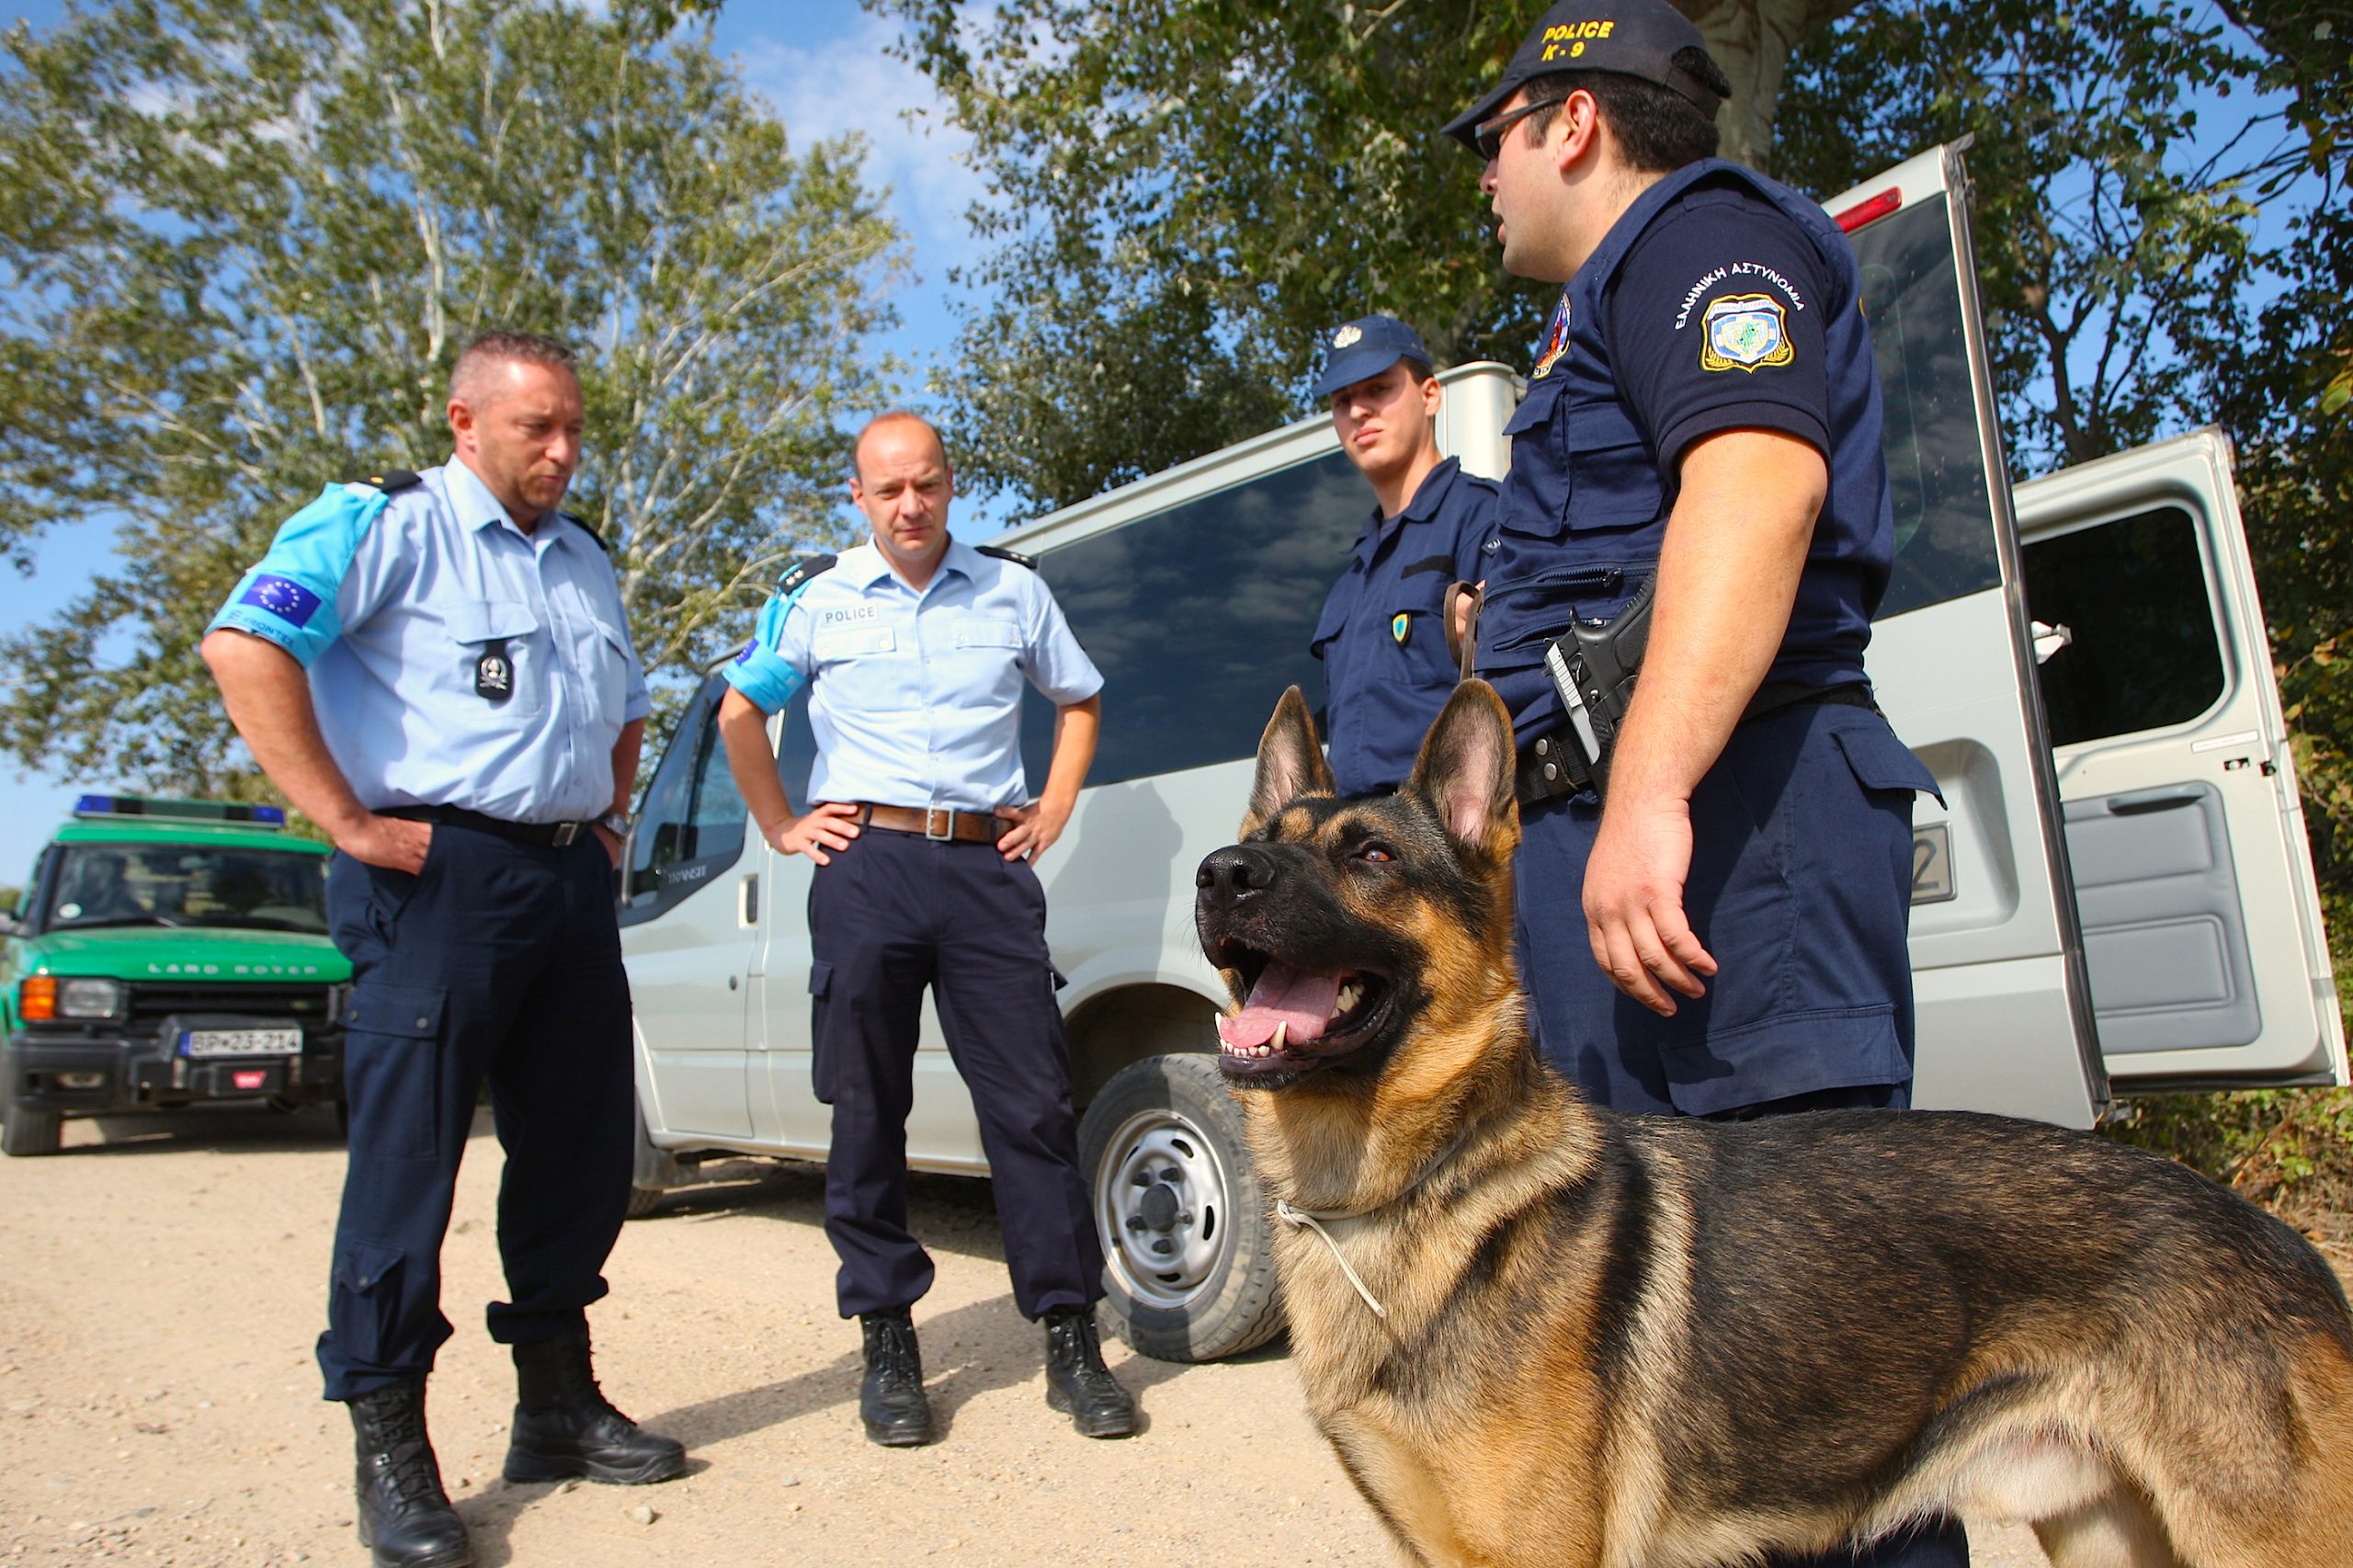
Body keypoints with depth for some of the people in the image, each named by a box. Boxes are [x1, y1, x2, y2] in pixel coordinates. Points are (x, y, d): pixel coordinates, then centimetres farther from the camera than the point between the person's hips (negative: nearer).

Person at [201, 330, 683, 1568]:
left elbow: (626, 706, 34)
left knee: (581, 1150, 10)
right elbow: (245, 645, -17)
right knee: (406, 1159, -2)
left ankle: (557, 1406, 25)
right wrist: (345, 820, -19)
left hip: (570, 881, 8)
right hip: (440, 875, -7)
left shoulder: (583, 560, 20)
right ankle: (390, 1453, 11)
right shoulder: (384, 525, -3)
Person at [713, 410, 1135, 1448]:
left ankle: (1071, 1338, 8)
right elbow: (740, 713, 20)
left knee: (1033, 1102, -2)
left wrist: (1053, 812, 12)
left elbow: (1079, 699, 23)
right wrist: (782, 826, 13)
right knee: (868, 1112, 3)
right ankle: (887, 1342, 16)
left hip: (988, 865, 1)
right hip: (865, 866, 0)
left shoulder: (1011, 590, 11)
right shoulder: (818, 598, 9)